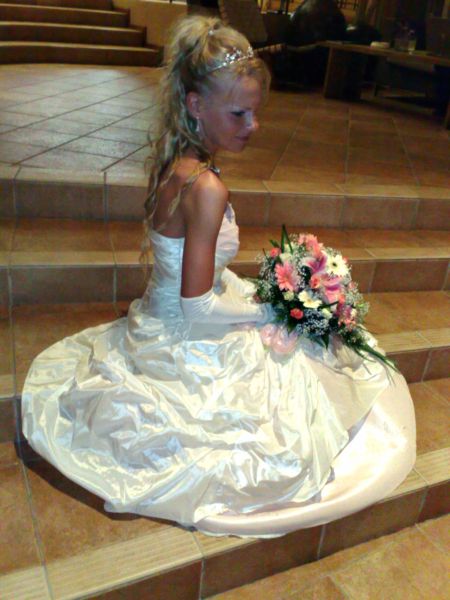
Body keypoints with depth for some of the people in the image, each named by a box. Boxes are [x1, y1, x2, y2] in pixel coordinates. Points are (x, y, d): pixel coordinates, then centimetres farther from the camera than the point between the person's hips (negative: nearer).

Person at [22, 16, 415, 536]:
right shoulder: (207, 188, -30)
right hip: (187, 353, -9)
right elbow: (197, 304, -25)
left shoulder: (171, 163, -1)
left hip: (158, 328, 9)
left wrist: (254, 291, 5)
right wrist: (266, 311, -11)